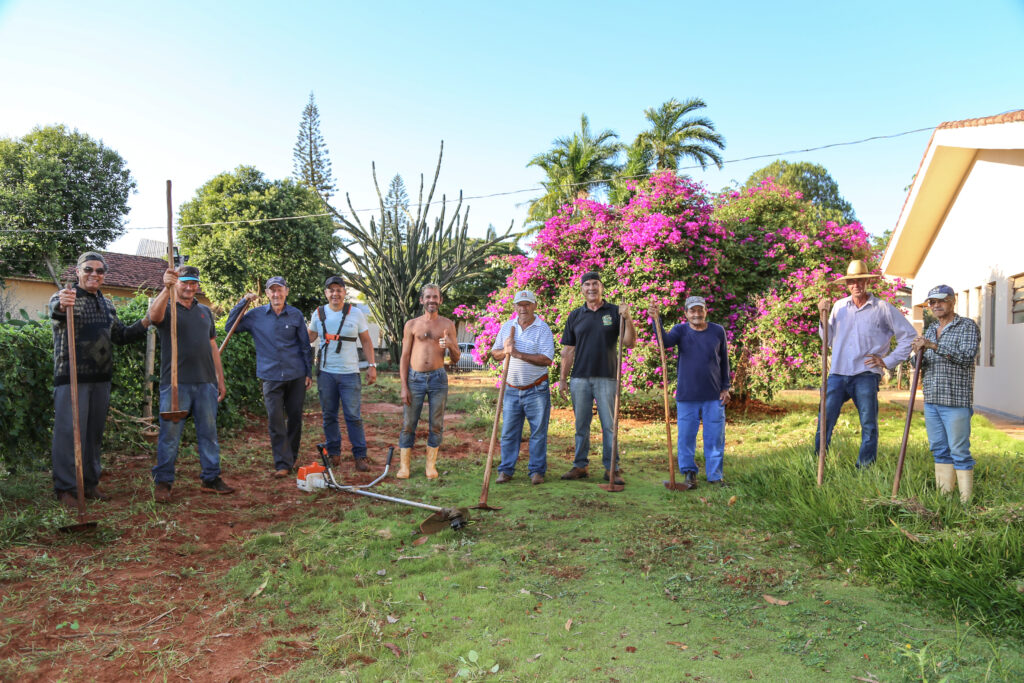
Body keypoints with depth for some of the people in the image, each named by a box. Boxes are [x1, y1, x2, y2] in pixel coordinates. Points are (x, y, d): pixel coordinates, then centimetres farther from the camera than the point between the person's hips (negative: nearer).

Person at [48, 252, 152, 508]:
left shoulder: (107, 304, 15)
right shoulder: (65, 297, -5)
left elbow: (121, 335, 23)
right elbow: (55, 311, -29)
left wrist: (145, 323, 9)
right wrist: (61, 305, -53)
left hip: (101, 378, 6)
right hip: (72, 377, -6)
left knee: (95, 431, 12)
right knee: (70, 431, -5)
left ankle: (90, 482, 22)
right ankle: (65, 487, 3)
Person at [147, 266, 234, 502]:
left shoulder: (205, 312, 18)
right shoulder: (167, 309, 3)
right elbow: (154, 315, -23)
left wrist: (220, 380, 17)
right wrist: (166, 288, -39)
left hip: (206, 384, 5)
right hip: (175, 383, -4)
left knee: (209, 433, 8)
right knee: (170, 434, -1)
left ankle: (211, 478, 17)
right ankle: (162, 482, 9)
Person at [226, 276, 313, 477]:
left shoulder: (296, 315, 4)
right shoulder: (256, 315, 3)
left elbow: (305, 346, 8)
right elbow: (231, 326, 3)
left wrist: (309, 373, 7)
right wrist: (243, 302, -4)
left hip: (296, 376, 1)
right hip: (271, 377, -1)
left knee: (295, 418, 9)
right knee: (275, 421, -5)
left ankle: (292, 458, 26)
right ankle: (283, 463, 1)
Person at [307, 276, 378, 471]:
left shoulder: (356, 313, 2)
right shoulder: (318, 313, 6)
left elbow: (366, 341, 5)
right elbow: (309, 338, 14)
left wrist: (372, 366, -2)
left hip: (349, 373, -2)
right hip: (325, 372, 2)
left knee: (353, 416, -3)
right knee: (329, 416, 9)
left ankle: (360, 456, 4)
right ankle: (333, 453, 21)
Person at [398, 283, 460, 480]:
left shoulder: (447, 325, 7)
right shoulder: (412, 325, 5)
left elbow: (456, 359, 9)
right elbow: (405, 357, 4)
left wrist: (451, 346, -14)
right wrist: (404, 386, -3)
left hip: (438, 378, 1)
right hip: (415, 378, -1)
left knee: (436, 424, 5)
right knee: (408, 423, 1)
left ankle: (431, 465, 16)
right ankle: (404, 465, 10)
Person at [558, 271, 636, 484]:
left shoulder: (614, 312, 5)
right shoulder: (575, 316, 10)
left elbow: (629, 343, -2)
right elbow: (568, 350, 10)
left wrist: (627, 319, -16)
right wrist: (562, 379, 5)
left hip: (606, 378, -2)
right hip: (580, 378, 2)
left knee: (609, 425, 0)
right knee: (581, 425, 8)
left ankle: (611, 468, 7)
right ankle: (580, 465, 17)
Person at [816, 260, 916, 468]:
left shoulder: (883, 309, 4)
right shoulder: (839, 306, 13)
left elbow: (909, 335, 7)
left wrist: (888, 361, 1)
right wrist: (824, 317, 1)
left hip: (866, 375, -2)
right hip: (838, 374, 2)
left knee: (868, 425, 2)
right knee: (824, 423, -1)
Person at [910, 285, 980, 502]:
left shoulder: (967, 326, -2)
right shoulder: (930, 329, 17)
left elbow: (968, 356, -17)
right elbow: (922, 366, 17)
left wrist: (934, 346, -23)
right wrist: (918, 355, -6)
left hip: (955, 401, -6)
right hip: (931, 400, 6)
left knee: (959, 450, -4)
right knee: (939, 449, 10)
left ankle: (966, 500, 2)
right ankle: (943, 495, 16)